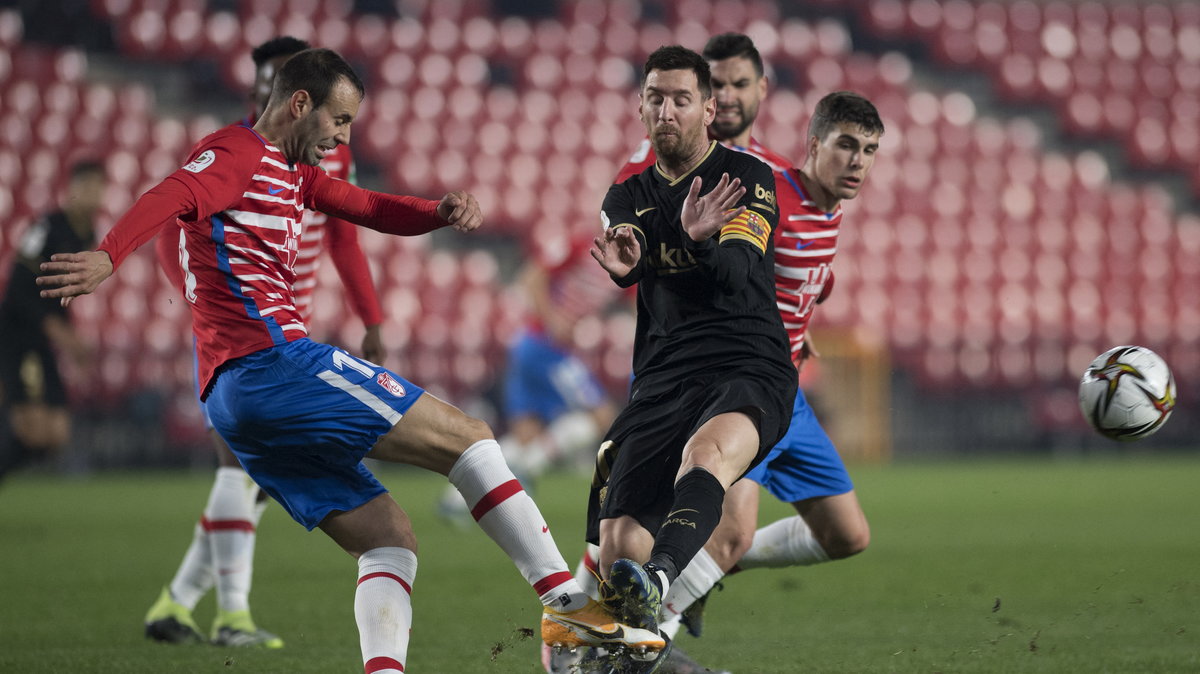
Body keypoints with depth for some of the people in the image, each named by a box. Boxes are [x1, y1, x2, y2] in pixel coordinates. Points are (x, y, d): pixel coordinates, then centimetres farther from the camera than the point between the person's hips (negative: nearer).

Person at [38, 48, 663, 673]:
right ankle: (566, 602, -6)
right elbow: (172, 196, -23)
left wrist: (442, 211, 2)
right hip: (272, 360, -10)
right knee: (469, 438, -5)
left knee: (391, 543, 7)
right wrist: (107, 255, -42)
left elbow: (373, 209, 24)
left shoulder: (290, 170, 26)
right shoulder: (238, 151, -4)